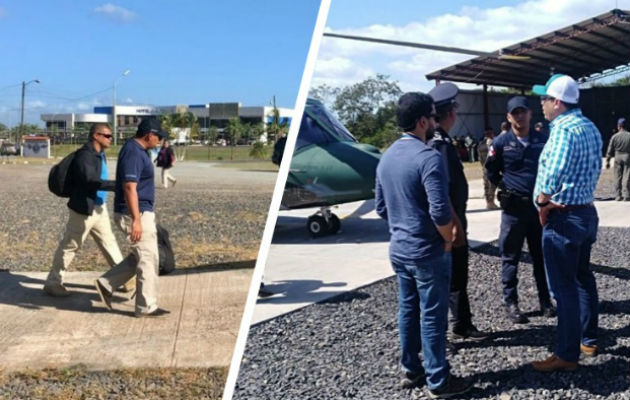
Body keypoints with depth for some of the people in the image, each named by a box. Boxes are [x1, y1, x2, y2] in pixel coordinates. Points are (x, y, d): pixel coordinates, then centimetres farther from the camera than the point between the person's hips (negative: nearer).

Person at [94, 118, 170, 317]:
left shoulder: (136, 150, 13)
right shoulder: (133, 153, -19)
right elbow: (129, 188, -26)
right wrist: (136, 220, -28)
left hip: (141, 212, 10)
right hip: (136, 213, -10)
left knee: (140, 256, 17)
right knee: (148, 258, -1)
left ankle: (106, 283, 19)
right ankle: (146, 306, 9)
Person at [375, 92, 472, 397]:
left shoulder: (387, 157, 6)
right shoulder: (428, 157, -20)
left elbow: (382, 207, 12)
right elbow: (439, 211, -25)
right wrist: (448, 239, -8)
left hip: (399, 249, 8)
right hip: (427, 252, -8)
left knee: (408, 310, 17)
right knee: (432, 316, 2)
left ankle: (410, 370, 28)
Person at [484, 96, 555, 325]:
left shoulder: (542, 140, 1)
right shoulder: (501, 143, -3)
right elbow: (491, 171, 8)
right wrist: (505, 186, 0)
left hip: (540, 205, 2)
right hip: (514, 207, -2)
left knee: (541, 255, 10)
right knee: (510, 257, 3)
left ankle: (545, 300, 22)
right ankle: (510, 302, 12)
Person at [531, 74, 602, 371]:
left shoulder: (563, 130, -20)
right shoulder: (590, 128, 11)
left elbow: (552, 176, -29)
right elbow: (595, 169, 15)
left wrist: (543, 204, -13)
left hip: (563, 217, -10)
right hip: (586, 211, 10)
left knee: (564, 286, -3)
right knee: (582, 276, 19)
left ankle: (567, 355, 4)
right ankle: (589, 339, 31)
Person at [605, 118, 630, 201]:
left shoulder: (615, 136, -1)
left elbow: (610, 150, 2)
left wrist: (607, 161, 9)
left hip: (618, 157, 1)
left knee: (618, 177, 7)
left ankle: (618, 195, 7)